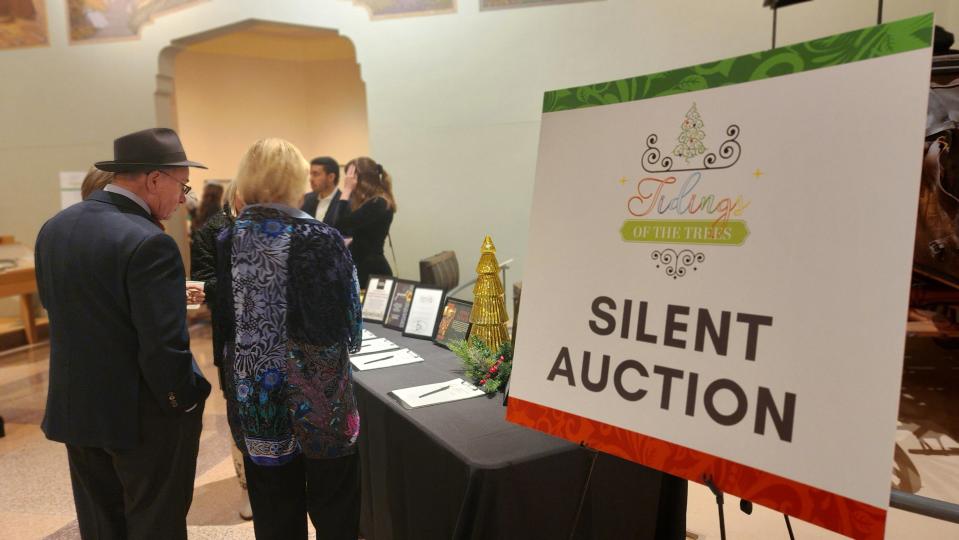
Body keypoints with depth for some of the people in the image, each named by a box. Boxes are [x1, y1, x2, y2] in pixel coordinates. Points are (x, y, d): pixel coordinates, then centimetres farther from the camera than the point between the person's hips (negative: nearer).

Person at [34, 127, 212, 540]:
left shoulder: (53, 228, 2)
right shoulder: (148, 242, -24)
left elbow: (56, 306, 12)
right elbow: (164, 347, -25)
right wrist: (186, 402, -10)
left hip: (74, 407, 8)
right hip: (144, 416, -7)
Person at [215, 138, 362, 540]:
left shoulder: (227, 241, -1)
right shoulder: (320, 239, -15)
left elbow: (223, 320, 6)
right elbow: (347, 326, -12)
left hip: (255, 396, 5)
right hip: (316, 395, -4)